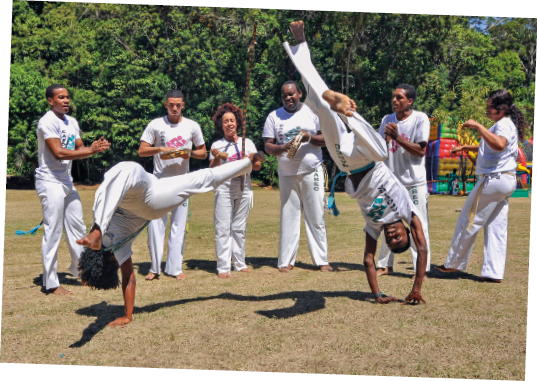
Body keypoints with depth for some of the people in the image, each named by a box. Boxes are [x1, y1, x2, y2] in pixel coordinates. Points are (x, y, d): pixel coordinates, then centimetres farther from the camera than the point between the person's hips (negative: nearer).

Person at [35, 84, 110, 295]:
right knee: (53, 232, -5)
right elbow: (59, 153, -23)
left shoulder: (72, 122, 12)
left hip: (67, 181, 9)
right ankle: (51, 283, 3)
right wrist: (91, 151, -20)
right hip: (50, 182, -8)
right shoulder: (47, 122, -14)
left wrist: (95, 147, -11)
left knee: (77, 227, 15)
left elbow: (79, 148, 10)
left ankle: (80, 268, 30)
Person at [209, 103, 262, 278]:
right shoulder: (217, 145, 4)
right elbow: (212, 171, 1)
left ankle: (240, 263, 17)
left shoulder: (247, 143, 10)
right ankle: (223, 266, -5)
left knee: (239, 228, 9)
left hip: (243, 190, 2)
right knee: (223, 228, -6)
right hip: (224, 190, -2)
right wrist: (217, 158, -16)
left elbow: (258, 166, 7)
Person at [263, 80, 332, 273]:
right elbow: (267, 145, 4)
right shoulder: (274, 116, 8)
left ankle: (322, 260, 6)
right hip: (287, 175, 1)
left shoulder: (313, 112, 5)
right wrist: (282, 148, -17)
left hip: (312, 172, -1)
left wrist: (309, 137, -16)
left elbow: (326, 139, 2)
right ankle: (286, 261, 8)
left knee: (316, 217, 0)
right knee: (288, 217, 2)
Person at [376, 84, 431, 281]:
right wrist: (386, 138, -14)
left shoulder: (420, 119, -8)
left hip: (414, 182, -5)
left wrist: (397, 138, -21)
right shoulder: (387, 120, 7)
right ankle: (385, 265, 24)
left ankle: (422, 270, 4)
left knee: (418, 225, -2)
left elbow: (421, 151, -14)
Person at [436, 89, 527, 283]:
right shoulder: (507, 125, 19)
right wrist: (465, 147, 29)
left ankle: (453, 264, 11)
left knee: (469, 222, 1)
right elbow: (489, 148, 35)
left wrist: (478, 126, -35)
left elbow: (499, 145, -38)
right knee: (497, 228, 9)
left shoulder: (504, 125, -14)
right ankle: (494, 272, 9)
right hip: (507, 181, 10)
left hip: (493, 179, -10)